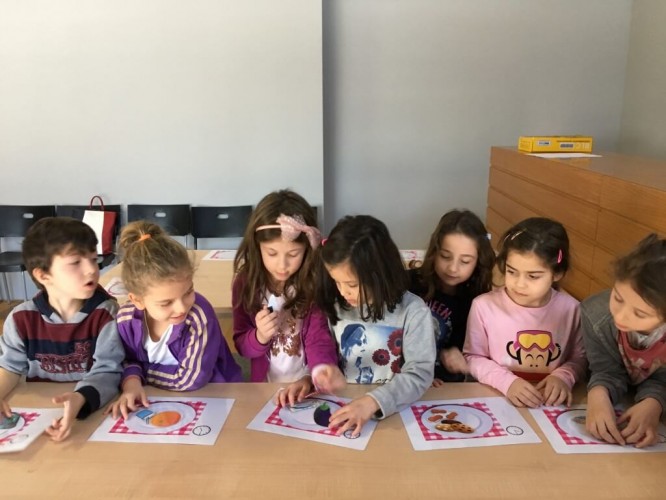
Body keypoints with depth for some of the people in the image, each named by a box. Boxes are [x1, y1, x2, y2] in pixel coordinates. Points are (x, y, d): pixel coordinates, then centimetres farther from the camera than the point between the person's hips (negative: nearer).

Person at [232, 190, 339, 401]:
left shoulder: (317, 282, -11)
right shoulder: (246, 282, -5)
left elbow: (320, 341, -12)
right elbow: (241, 346, 4)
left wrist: (314, 378, -31)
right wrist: (260, 336, -17)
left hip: (309, 387, 0)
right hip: (265, 387, 1)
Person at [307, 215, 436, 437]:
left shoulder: (413, 311, -11)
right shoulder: (336, 306, 2)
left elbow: (420, 374, -15)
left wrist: (373, 401, -28)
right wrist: (329, 374, -9)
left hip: (395, 413, -1)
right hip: (344, 407, 2)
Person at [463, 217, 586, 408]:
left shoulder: (570, 308, -4)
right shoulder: (484, 306, -10)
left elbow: (579, 357, 9)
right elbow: (473, 357, -1)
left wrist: (563, 377, -9)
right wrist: (506, 382, -14)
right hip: (497, 399, -2)